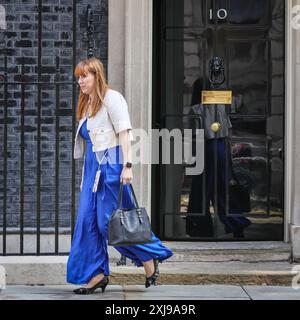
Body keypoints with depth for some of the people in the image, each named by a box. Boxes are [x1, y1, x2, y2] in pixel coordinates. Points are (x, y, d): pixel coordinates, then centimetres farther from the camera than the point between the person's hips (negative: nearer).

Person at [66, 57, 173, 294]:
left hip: (111, 163, -8)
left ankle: (150, 261, 10)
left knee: (110, 221, -8)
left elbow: (124, 132, -13)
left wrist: (127, 166, -21)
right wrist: (85, 176, 17)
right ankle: (97, 274, 5)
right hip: (92, 167, 8)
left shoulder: (111, 98, -5)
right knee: (88, 220, 1)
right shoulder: (86, 105, 19)